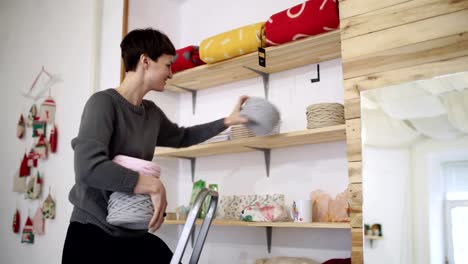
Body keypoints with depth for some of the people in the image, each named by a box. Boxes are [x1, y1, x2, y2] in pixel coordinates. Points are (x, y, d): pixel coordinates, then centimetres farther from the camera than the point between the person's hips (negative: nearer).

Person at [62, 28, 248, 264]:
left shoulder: (152, 113, 7)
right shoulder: (104, 102, -15)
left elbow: (181, 137, 28)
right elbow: (88, 167, -29)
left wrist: (227, 121, 26)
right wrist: (154, 186, -21)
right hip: (93, 233, -7)